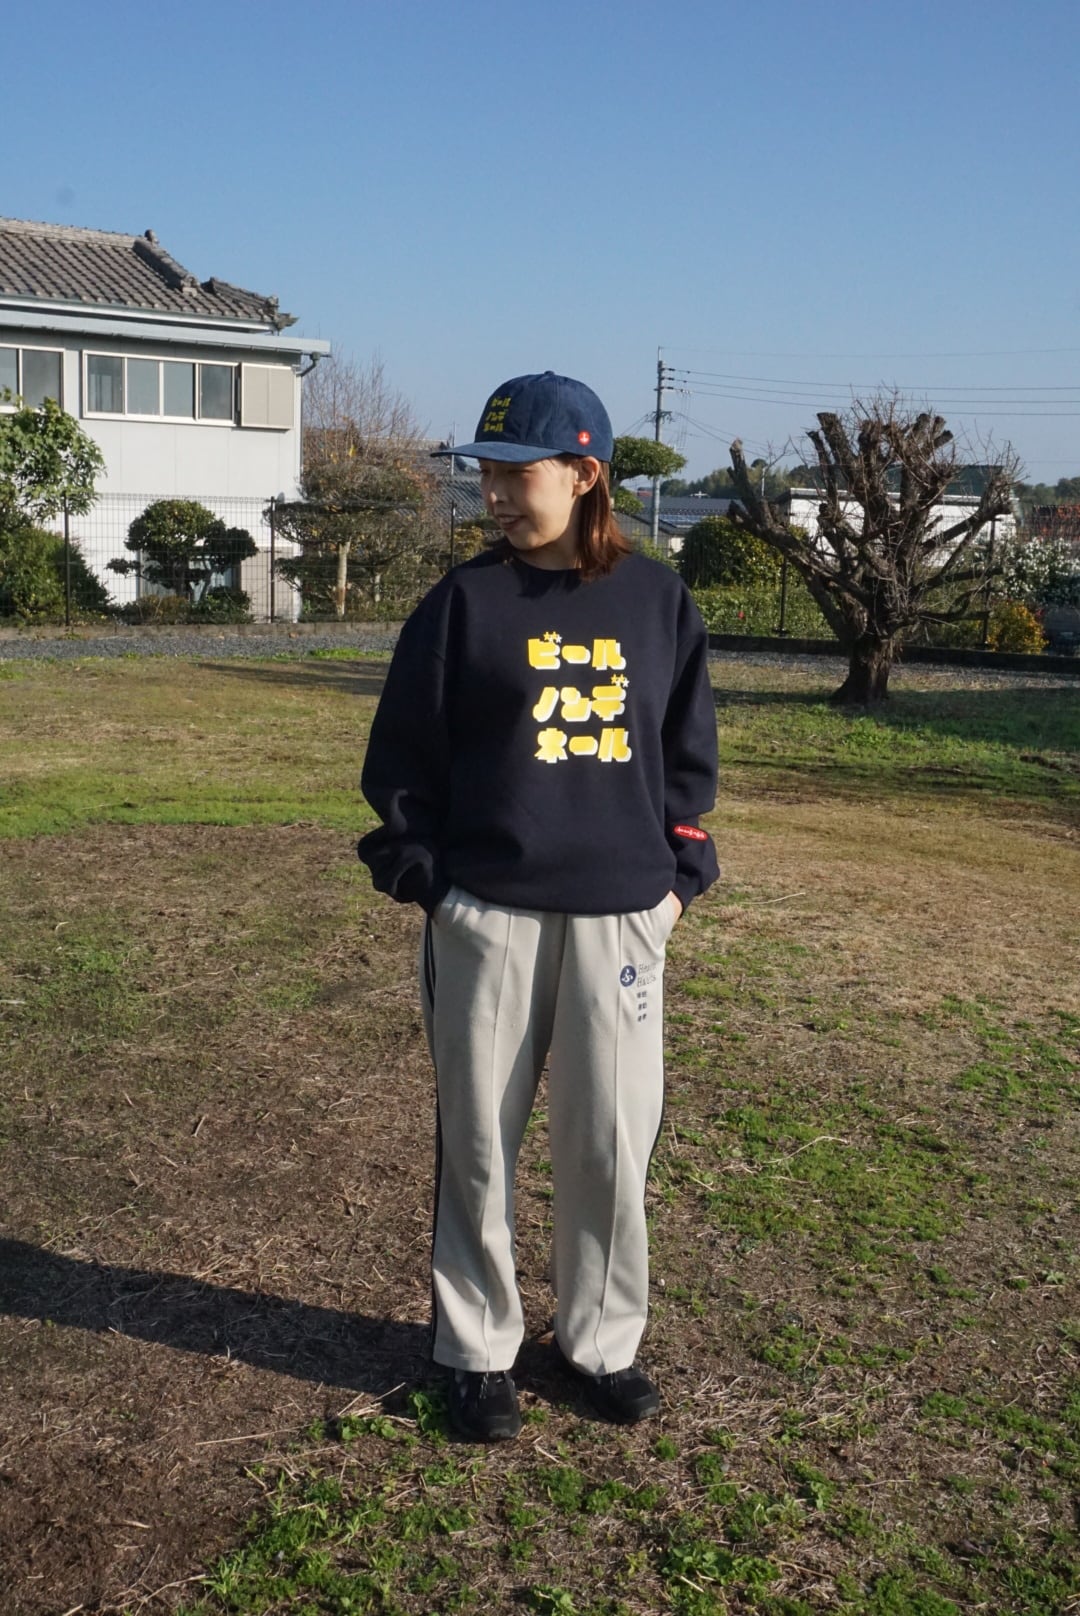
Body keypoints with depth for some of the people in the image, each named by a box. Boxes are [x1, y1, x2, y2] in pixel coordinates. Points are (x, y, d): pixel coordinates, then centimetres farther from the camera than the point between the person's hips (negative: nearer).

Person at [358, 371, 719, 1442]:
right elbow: (405, 751, 3)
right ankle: (477, 1349, 25)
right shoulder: (465, 602, -1)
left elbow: (687, 748, 12)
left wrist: (680, 872, 8)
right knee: (480, 1142, 8)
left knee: (613, 1142, 8)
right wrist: (419, 874, -2)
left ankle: (601, 1341, 29)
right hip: (486, 917, -1)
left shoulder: (658, 601, 5)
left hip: (620, 916, 2)